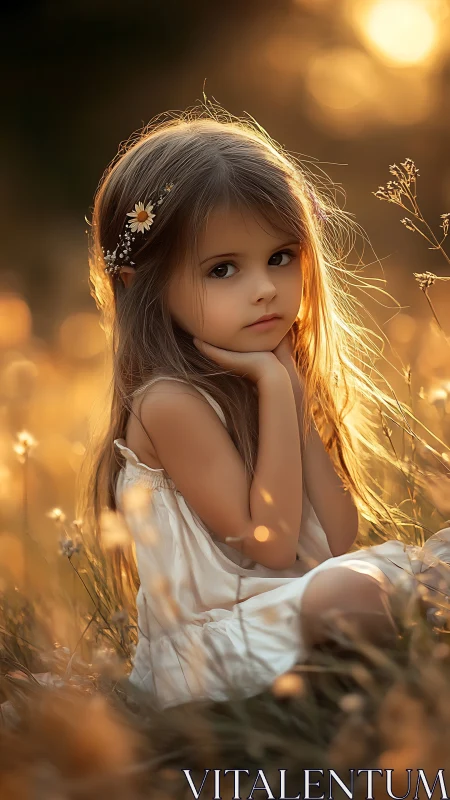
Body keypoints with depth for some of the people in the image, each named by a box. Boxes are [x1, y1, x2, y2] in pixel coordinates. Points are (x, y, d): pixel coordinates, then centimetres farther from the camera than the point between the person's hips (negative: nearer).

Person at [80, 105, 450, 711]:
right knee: (348, 592, -33)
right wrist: (274, 391, -16)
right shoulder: (171, 404, -14)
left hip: (307, 608, 8)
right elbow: (270, 543, -17)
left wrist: (298, 396, -5)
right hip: (212, 644, -8)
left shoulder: (275, 379, 10)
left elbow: (342, 541, 2)